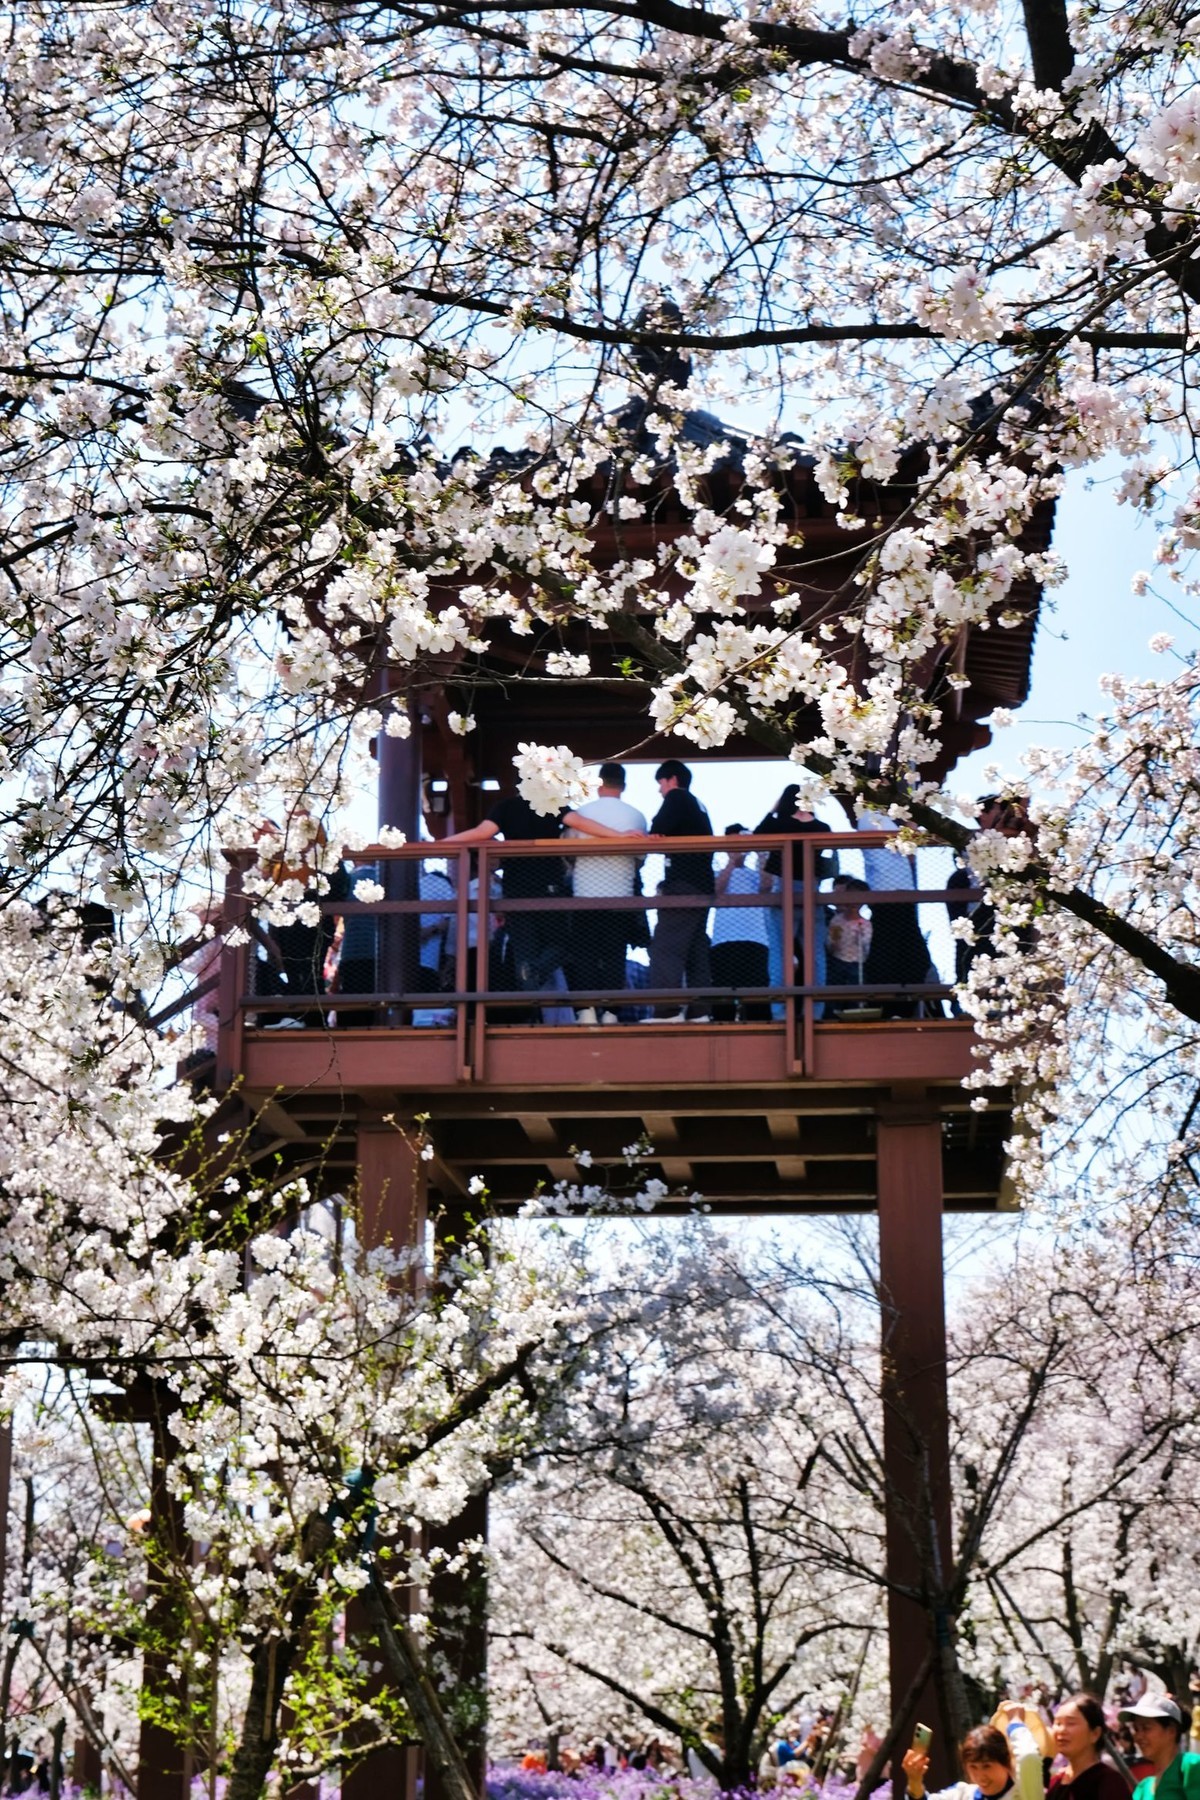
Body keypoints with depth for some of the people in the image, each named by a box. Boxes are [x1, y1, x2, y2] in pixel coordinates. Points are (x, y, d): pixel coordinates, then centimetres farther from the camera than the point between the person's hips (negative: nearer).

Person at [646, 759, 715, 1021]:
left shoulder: (676, 798, -3)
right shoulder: (697, 806, 22)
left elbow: (657, 833, -15)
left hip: (683, 884, -9)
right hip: (703, 884, 9)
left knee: (665, 948, -11)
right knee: (696, 948, 10)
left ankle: (667, 1011, -17)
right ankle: (699, 1010, 7)